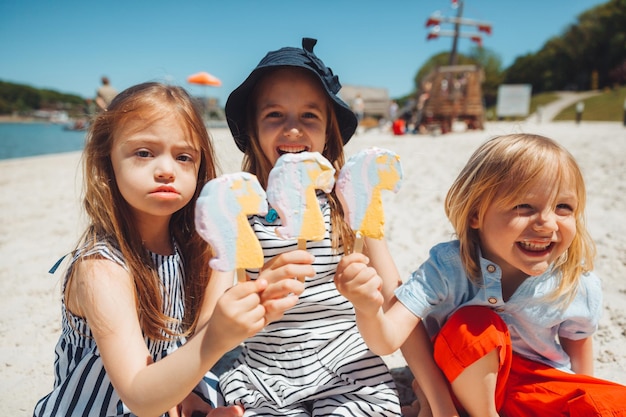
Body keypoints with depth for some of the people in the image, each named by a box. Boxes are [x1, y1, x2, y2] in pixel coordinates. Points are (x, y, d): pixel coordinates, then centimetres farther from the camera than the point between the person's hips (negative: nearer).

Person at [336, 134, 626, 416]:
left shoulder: (580, 287, -18)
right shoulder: (448, 268, -27)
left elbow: (577, 342, 3)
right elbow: (387, 341, -35)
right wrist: (369, 310, -56)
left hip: (538, 392, 3)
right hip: (466, 381, -2)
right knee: (472, 325, -30)